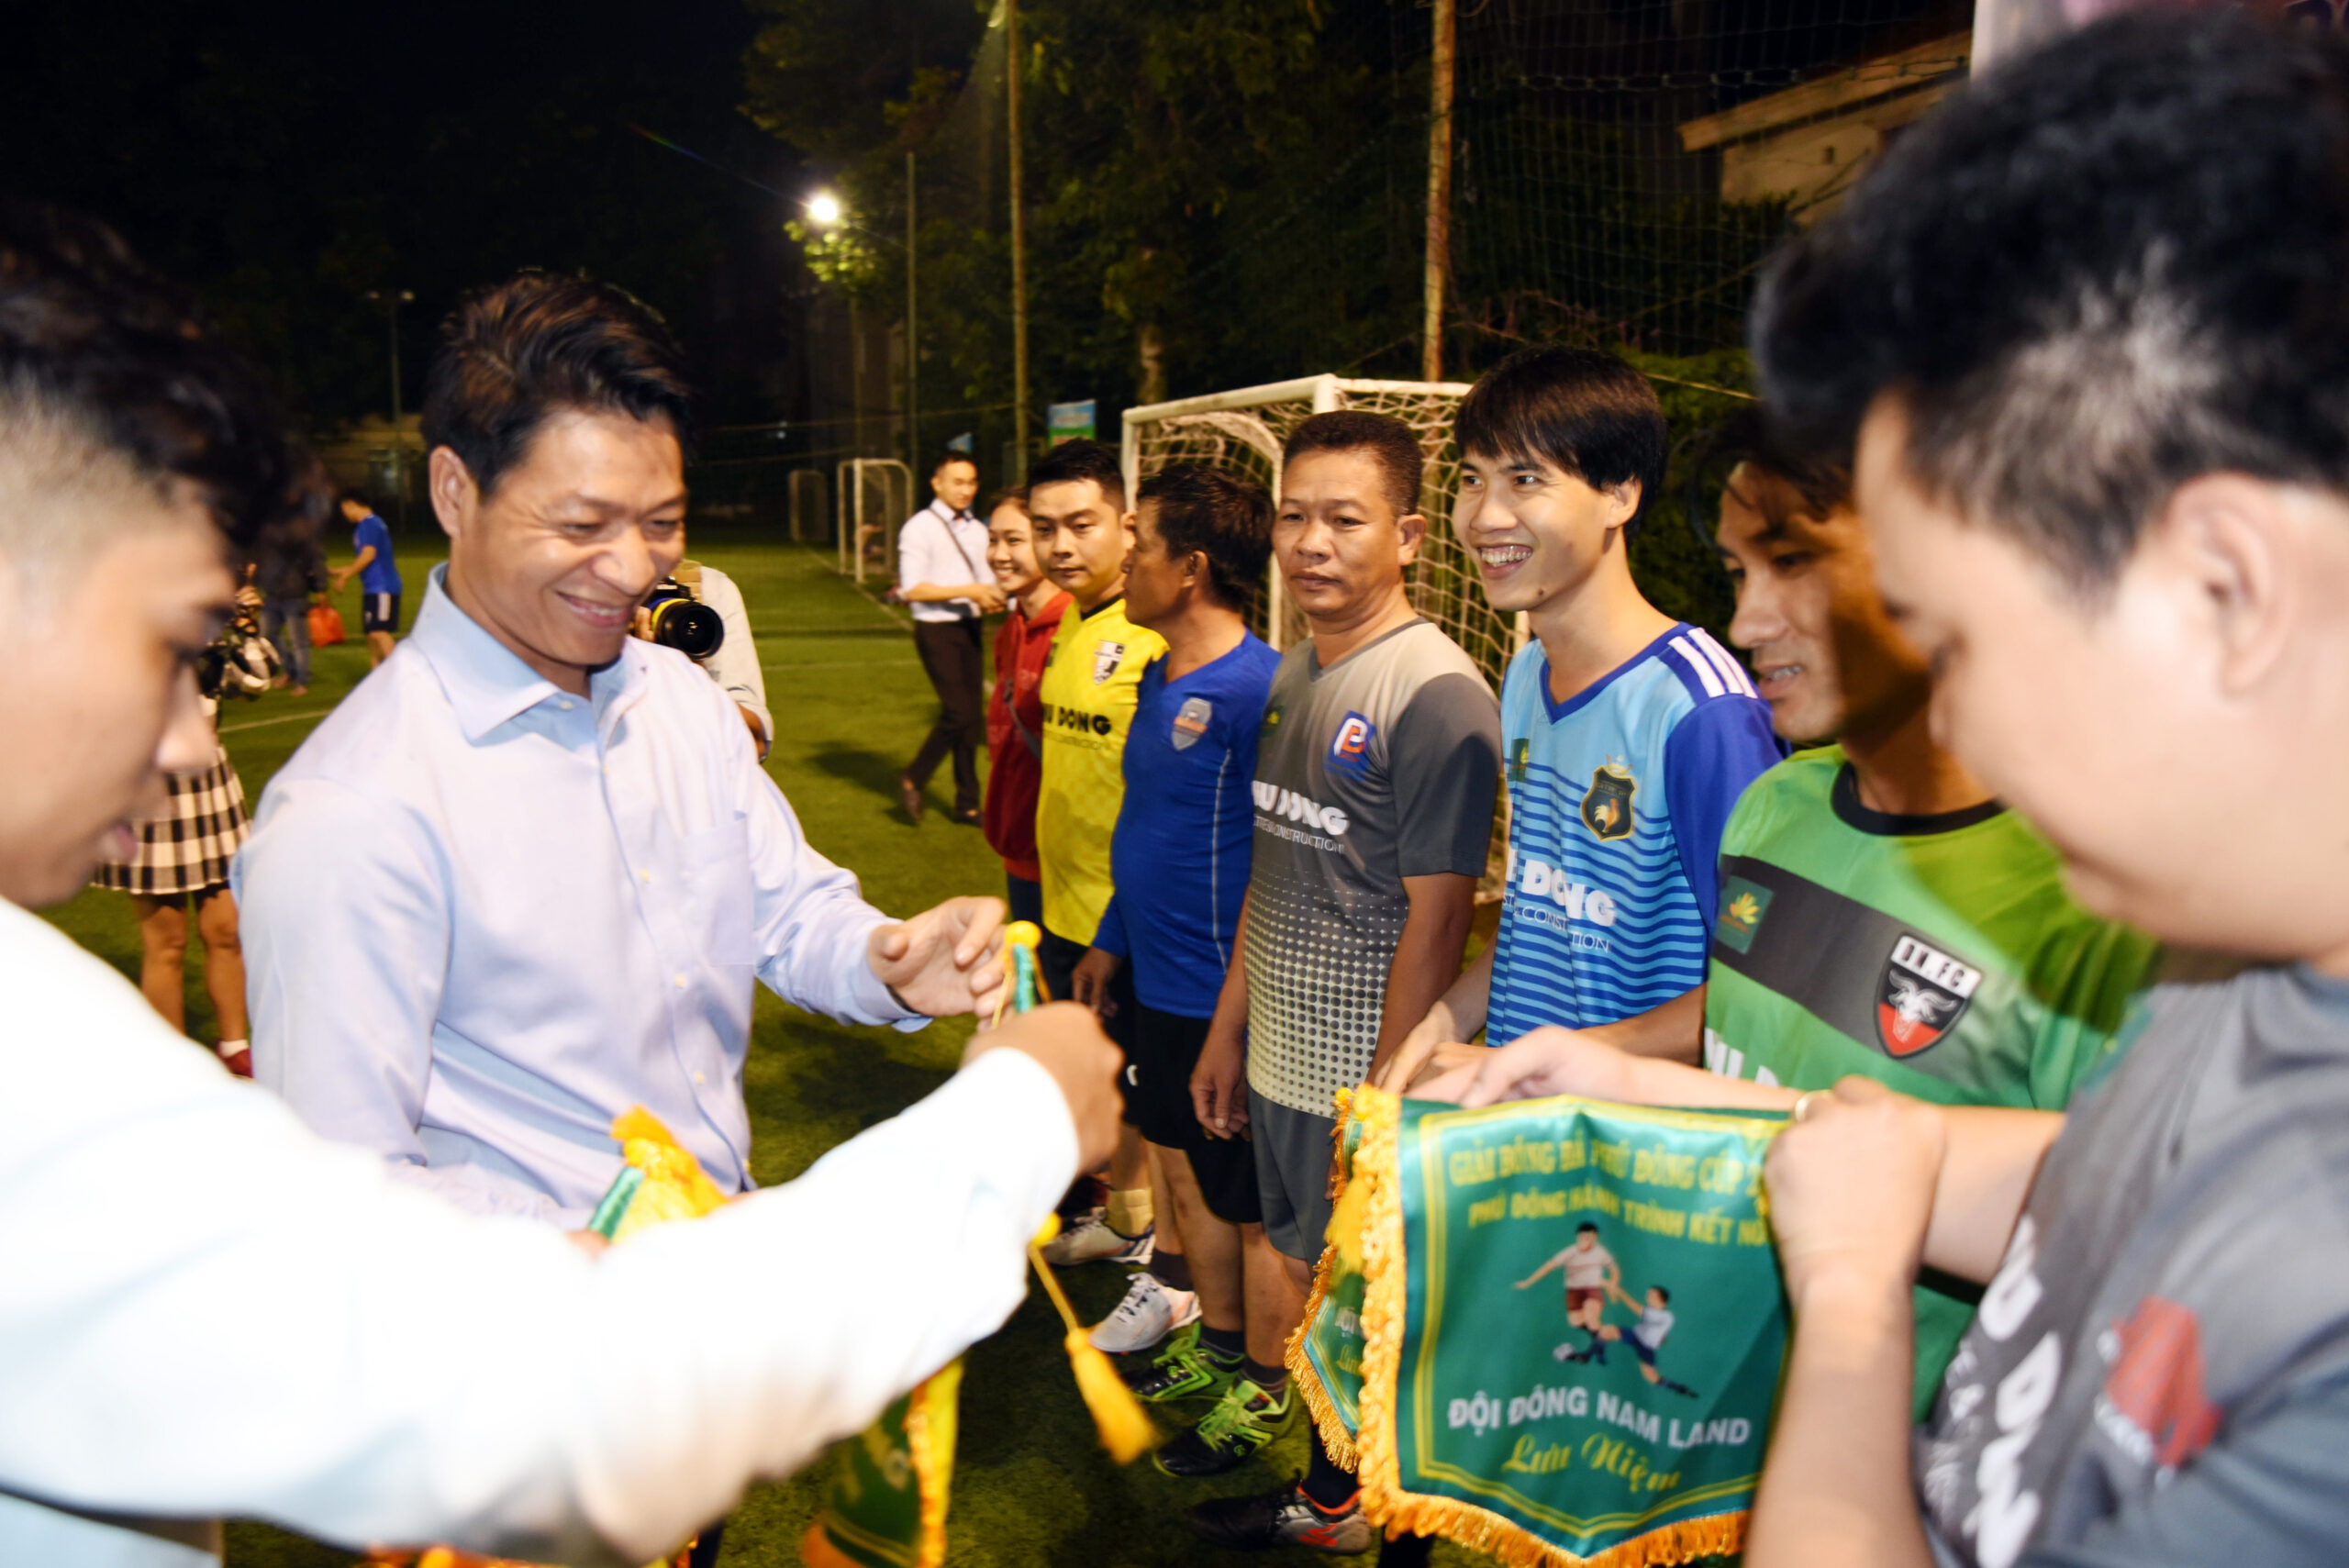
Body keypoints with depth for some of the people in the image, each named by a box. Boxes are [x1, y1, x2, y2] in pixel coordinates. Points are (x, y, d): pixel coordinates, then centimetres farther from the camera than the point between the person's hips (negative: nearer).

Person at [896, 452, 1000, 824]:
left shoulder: (978, 531, 13)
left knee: (971, 716, 8)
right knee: (958, 712, -13)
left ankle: (967, 803, 18)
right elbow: (911, 590, -13)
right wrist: (968, 591, -17)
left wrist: (991, 598, -3)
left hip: (969, 628, 6)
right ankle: (913, 780, 8)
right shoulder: (919, 528, -6)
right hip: (936, 629, -6)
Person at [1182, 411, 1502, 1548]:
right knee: (1299, 1267, 23)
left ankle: (1336, 1496, 33)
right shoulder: (1292, 674, 6)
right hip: (1282, 1058, 7)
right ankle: (1283, 1403, 46)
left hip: (1366, 1075, -6)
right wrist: (1227, 1028, 15)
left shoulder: (1436, 695, -19)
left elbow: (1436, 921, -19)